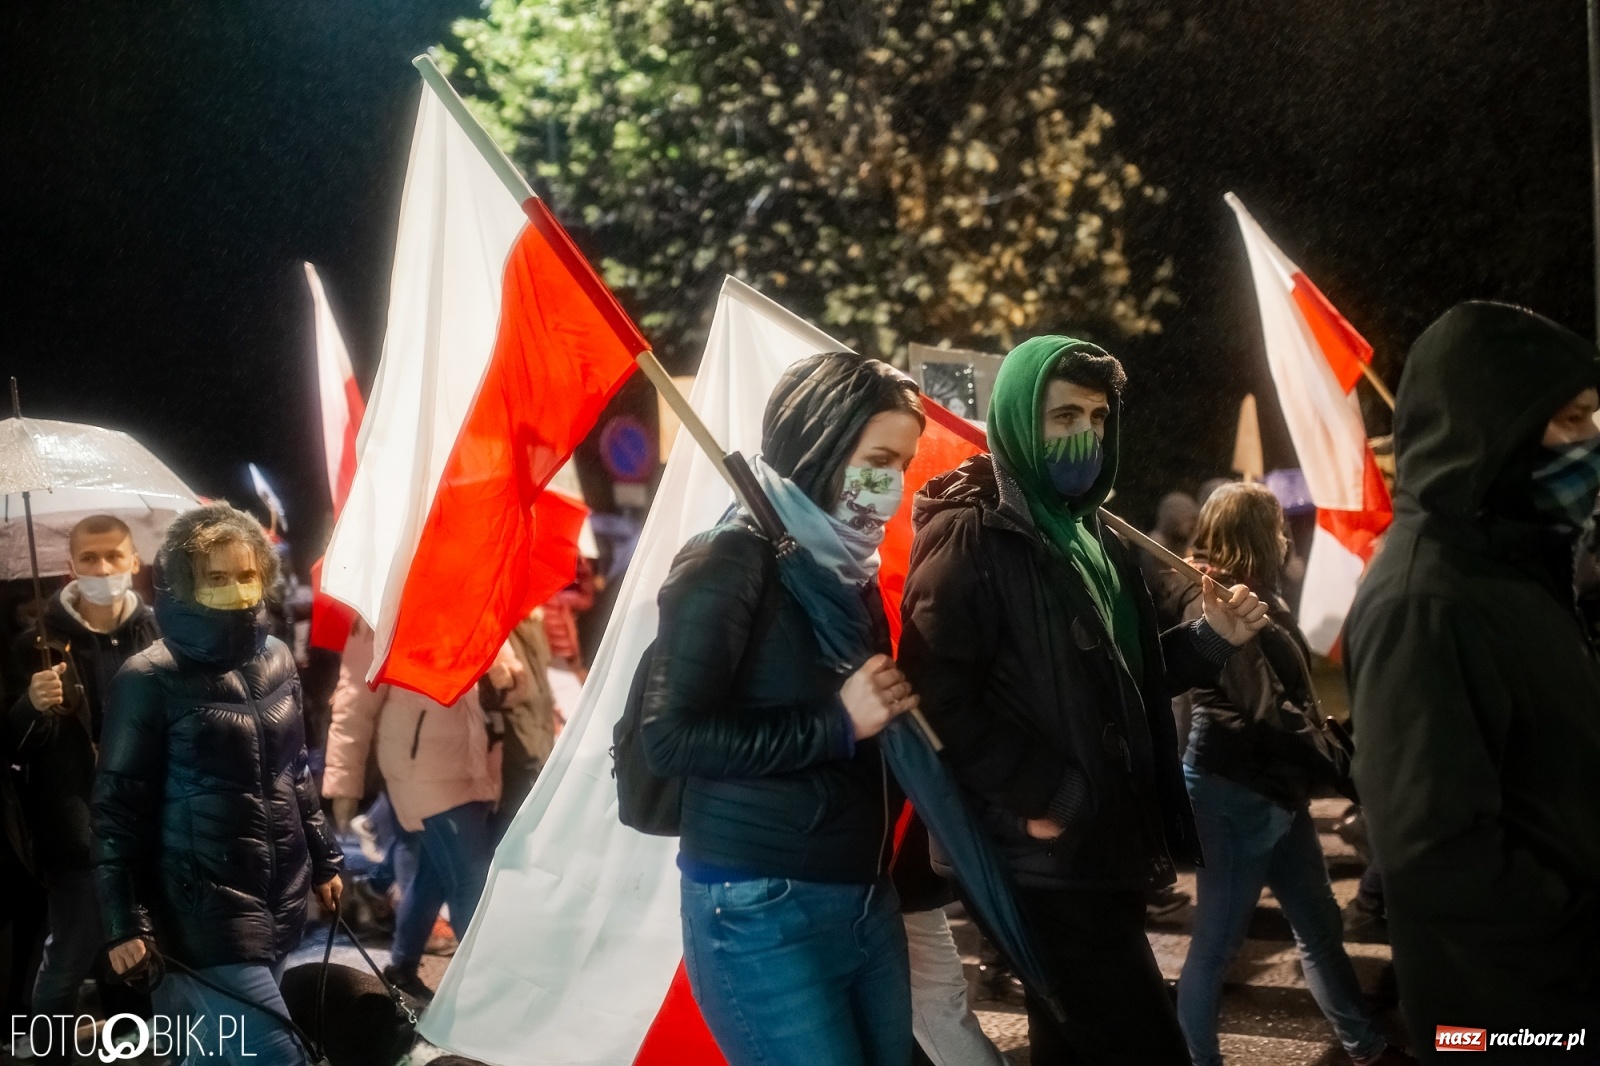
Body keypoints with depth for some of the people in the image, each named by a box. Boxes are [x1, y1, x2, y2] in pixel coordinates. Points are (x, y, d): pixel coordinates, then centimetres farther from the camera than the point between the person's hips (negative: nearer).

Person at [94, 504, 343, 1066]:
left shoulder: (275, 659, 8)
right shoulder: (150, 679, -10)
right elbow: (117, 806, -9)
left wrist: (324, 858, 22)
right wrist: (124, 920, -12)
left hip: (280, 902, 6)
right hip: (205, 911, -6)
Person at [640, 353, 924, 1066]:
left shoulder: (852, 569, 14)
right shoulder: (733, 561, -10)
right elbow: (670, 738, -17)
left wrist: (895, 717, 4)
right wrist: (836, 722, -17)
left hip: (869, 902, 8)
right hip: (762, 914, -8)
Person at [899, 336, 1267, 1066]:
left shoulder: (1091, 536, 17)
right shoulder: (971, 537, -11)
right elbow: (938, 693, -21)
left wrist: (1210, 638, 7)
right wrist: (1041, 796, -20)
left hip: (1107, 846, 9)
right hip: (1049, 856, -9)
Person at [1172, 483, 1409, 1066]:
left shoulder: (1255, 598, 14)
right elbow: (1266, 711, -22)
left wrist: (1333, 761, 8)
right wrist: (1347, 767, -19)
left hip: (1273, 788, 10)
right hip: (1236, 793, -10)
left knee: (1319, 925, 17)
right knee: (1217, 942, 0)